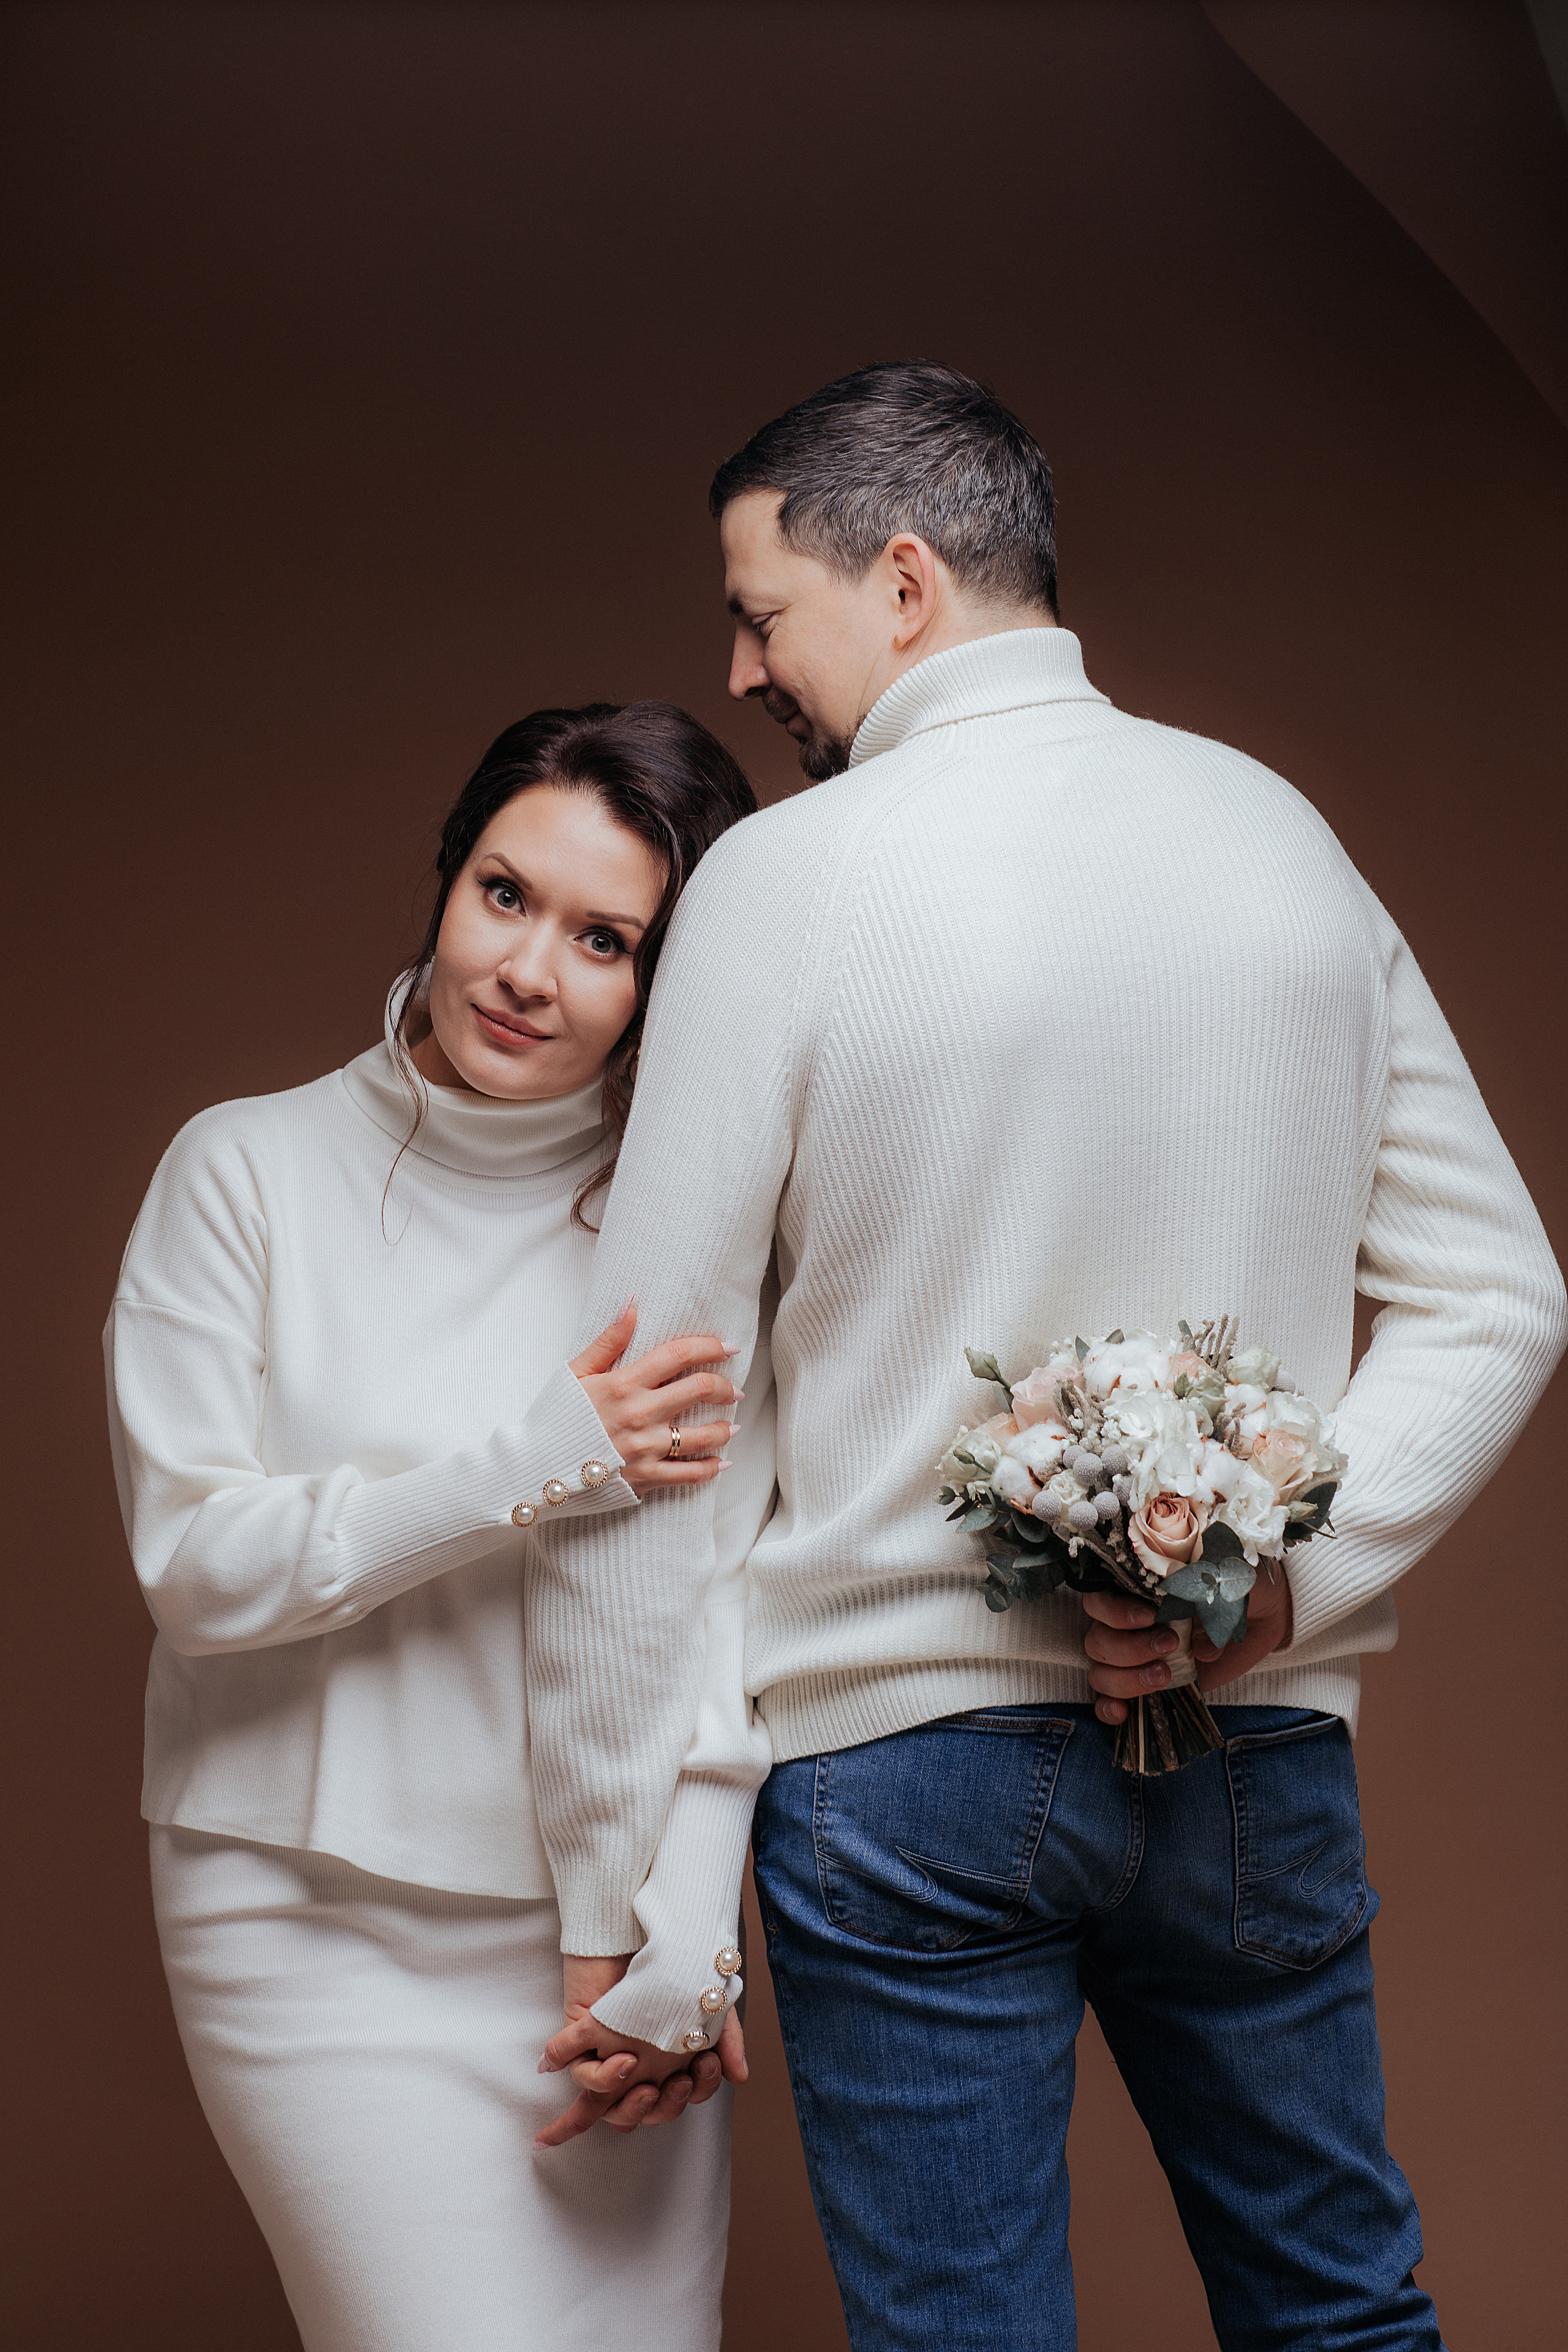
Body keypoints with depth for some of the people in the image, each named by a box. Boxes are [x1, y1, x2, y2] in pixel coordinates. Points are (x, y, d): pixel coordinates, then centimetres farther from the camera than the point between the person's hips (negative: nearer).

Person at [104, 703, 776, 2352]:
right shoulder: (248, 1174, -3)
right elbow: (195, 1562, -9)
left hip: (606, 1907, 3)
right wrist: (532, 1468, -18)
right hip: (323, 1922, -2)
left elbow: (731, 1589, -1)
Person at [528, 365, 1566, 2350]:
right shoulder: (1283, 835, 5)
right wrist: (1289, 1573, -7)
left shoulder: (784, 877, -9)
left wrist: (629, 1911, -5)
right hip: (1263, 1751, 4)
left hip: (903, 1744, -4)